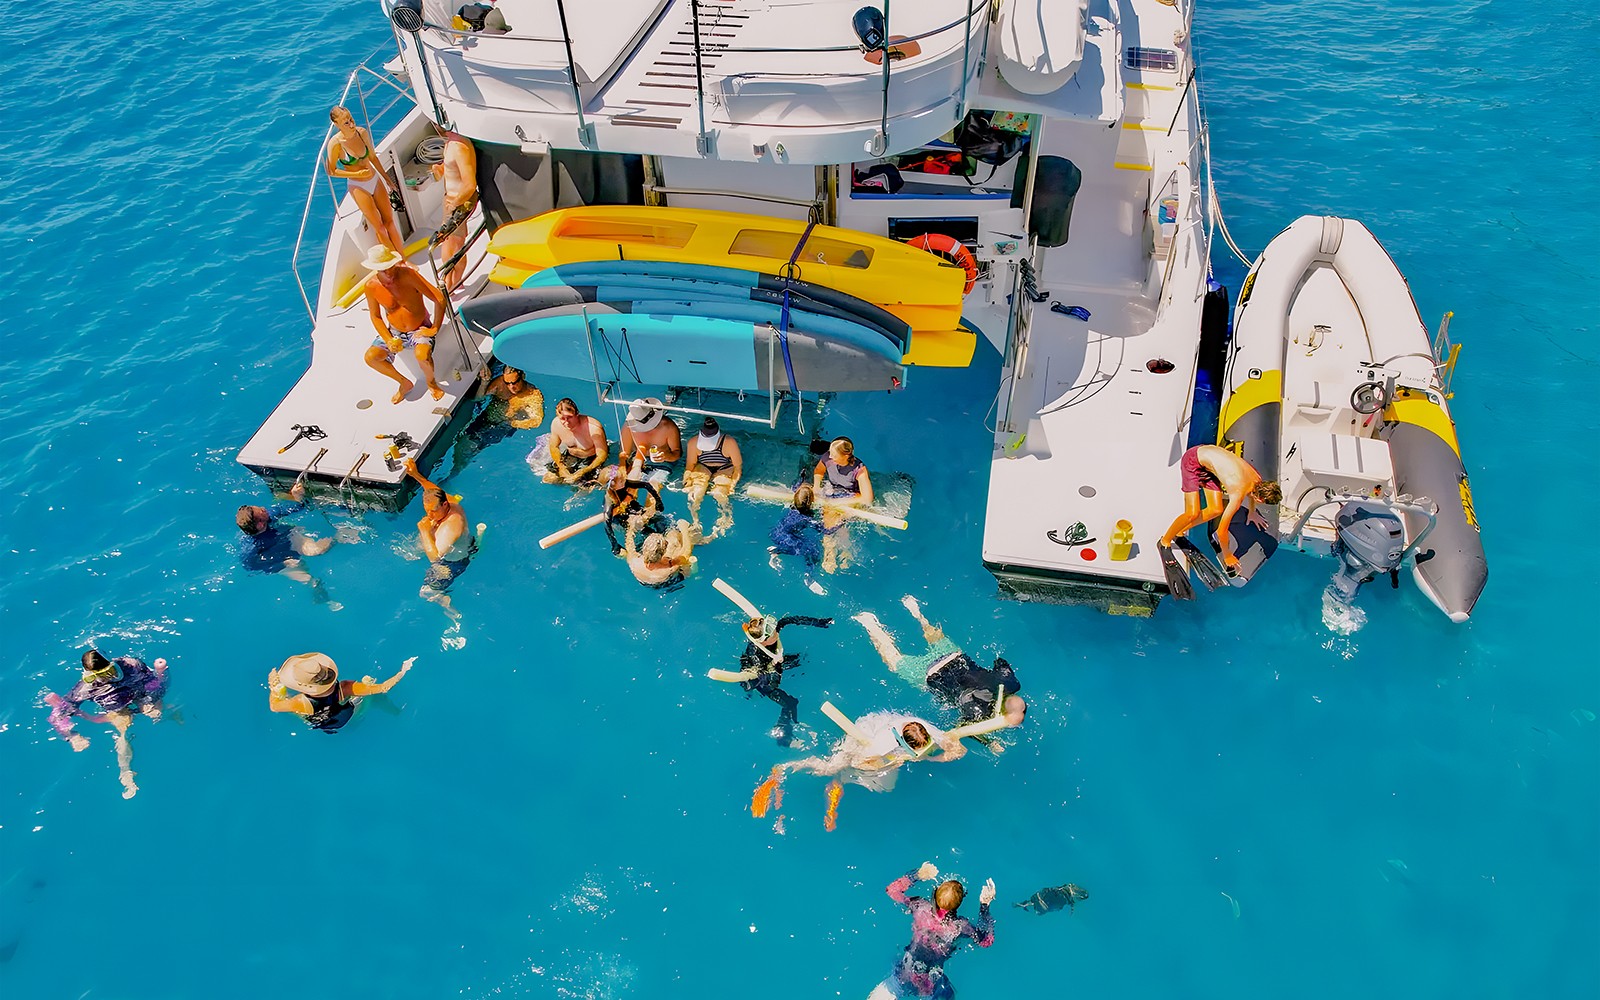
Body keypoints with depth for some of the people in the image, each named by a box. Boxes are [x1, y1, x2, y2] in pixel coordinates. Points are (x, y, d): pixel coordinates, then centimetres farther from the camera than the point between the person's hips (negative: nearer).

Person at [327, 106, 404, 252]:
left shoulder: (362, 132, -8)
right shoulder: (335, 144, -21)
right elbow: (331, 171, -12)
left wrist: (387, 179, 14)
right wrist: (357, 174, -19)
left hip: (375, 180, 5)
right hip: (358, 187, -4)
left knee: (389, 221, 10)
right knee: (379, 226, 3)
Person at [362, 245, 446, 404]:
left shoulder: (408, 275, -24)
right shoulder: (371, 286, -13)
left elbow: (439, 299, -22)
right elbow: (375, 316, 2)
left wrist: (435, 329, -22)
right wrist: (388, 340, -13)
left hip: (420, 329, -4)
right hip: (394, 332, 4)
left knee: (422, 355, -35)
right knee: (370, 357, -16)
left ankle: (431, 382, 1)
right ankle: (405, 383, 9)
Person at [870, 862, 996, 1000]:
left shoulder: (920, 907, -16)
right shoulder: (961, 926, -18)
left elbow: (892, 889, 1)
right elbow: (986, 941, 3)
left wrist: (917, 875, 2)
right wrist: (985, 905, 0)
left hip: (903, 979, 0)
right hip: (933, 988, 0)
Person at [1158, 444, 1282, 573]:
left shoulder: (1258, 480, -8)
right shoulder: (1238, 495, -29)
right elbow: (1221, 531, -22)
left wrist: (1252, 512, 39)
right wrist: (1227, 556, -7)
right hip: (1192, 461, -8)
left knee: (1216, 510, 4)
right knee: (1192, 514, -16)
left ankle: (1179, 532, 19)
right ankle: (1164, 542, 3)